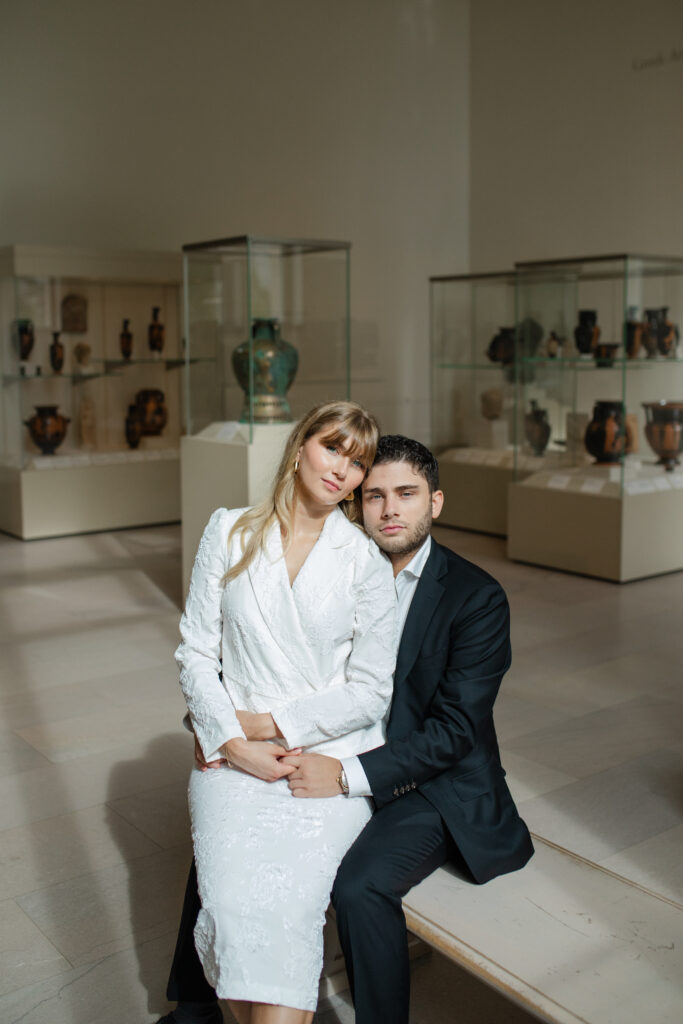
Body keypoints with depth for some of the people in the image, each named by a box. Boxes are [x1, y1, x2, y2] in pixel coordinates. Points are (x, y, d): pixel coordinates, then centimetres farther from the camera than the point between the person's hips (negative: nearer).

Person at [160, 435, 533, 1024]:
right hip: (338, 763, 5)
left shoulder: (477, 598, -14)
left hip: (434, 784, -5)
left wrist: (348, 775, -28)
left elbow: (455, 730, -19)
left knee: (359, 885, -29)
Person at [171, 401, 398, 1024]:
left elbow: (370, 692, -1)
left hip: (329, 756, -1)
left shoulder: (366, 560, 1)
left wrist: (268, 724, -7)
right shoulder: (230, 533, 7)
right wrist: (234, 742, -6)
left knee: (287, 902, -23)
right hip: (235, 756, 2)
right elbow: (196, 652, 6)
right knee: (233, 902, -21)